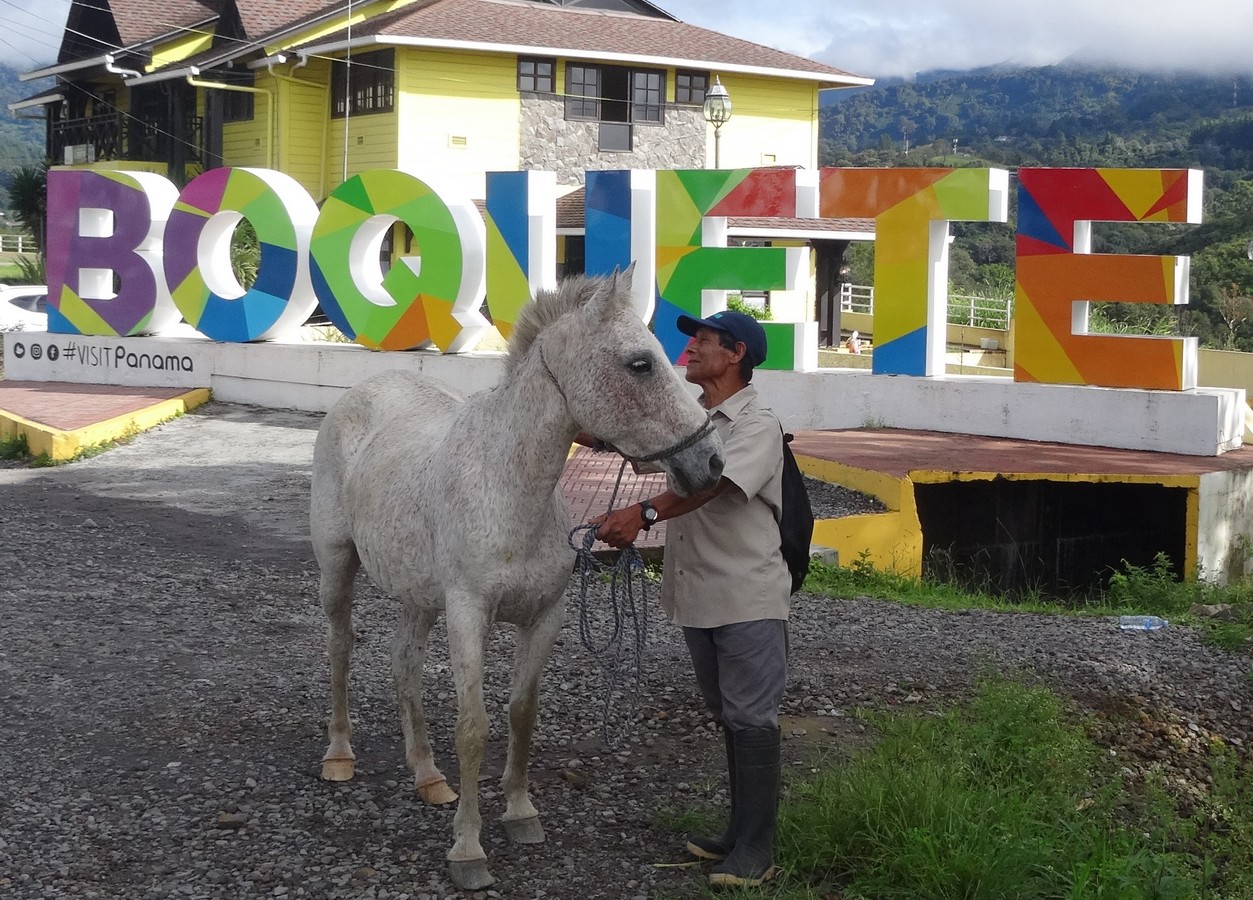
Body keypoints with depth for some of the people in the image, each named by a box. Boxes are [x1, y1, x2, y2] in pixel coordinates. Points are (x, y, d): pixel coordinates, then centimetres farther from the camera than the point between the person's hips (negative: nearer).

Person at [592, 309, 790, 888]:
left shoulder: (758, 426, -15)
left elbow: (709, 484, -32)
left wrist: (644, 513, -45)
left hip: (748, 598, -8)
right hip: (697, 596, 8)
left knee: (751, 719, -2)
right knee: (727, 716, 16)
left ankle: (756, 850, 5)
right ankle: (741, 833, 28)